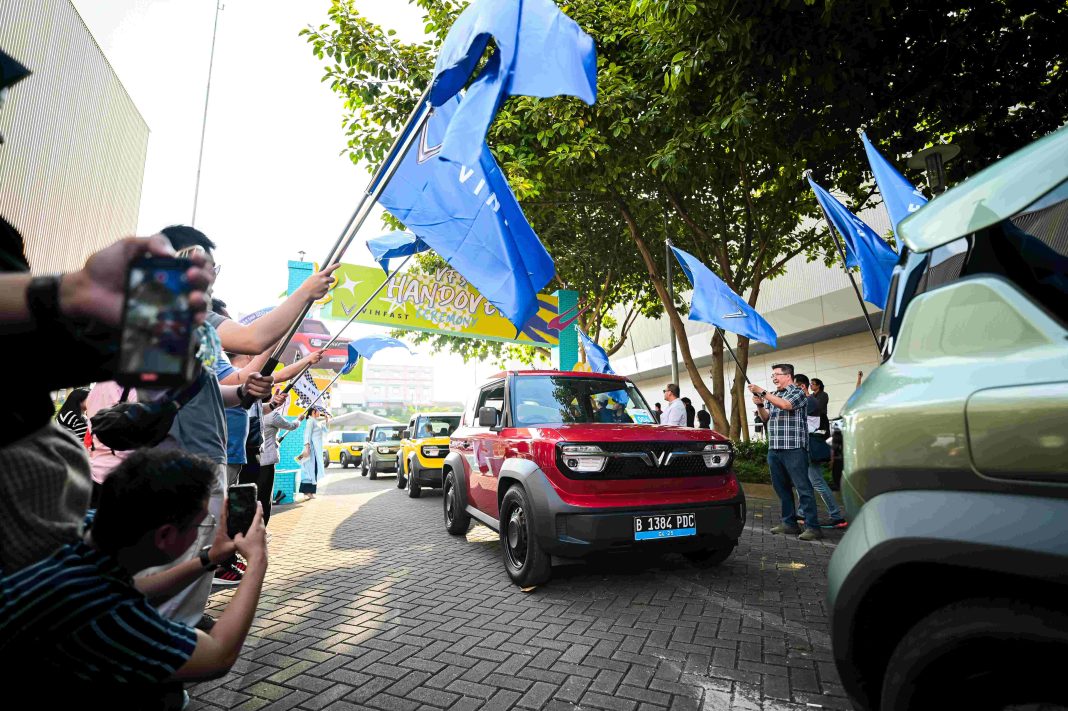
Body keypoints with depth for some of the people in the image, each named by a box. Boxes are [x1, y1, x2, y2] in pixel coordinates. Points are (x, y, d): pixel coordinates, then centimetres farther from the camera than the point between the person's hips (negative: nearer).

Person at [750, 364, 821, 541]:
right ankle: (789, 523, 18)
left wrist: (762, 392, -17)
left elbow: (785, 405, -20)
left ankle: (813, 527, -5)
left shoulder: (797, 392, -1)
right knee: (781, 487, 10)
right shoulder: (772, 395, 19)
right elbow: (765, 418, 15)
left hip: (793, 448, -7)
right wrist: (760, 405, -4)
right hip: (774, 448, 7)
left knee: (803, 487, -7)